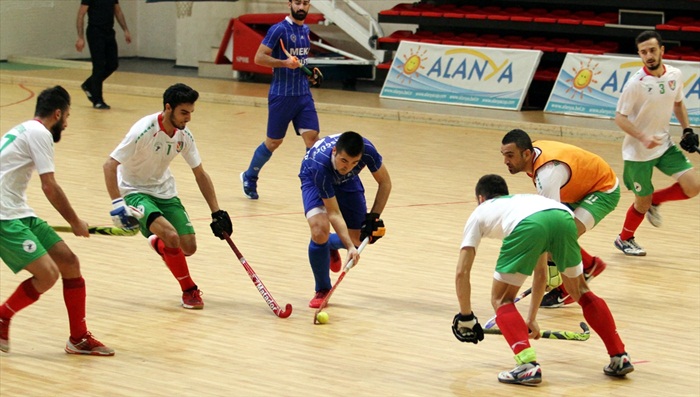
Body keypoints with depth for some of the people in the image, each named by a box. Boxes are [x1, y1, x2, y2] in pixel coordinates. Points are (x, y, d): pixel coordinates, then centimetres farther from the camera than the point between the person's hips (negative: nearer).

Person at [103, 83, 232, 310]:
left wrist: (217, 213, 2)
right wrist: (117, 204, -31)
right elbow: (110, 165, -25)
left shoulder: (184, 135, -7)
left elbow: (200, 174, 4)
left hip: (164, 192, 6)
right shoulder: (144, 131, -26)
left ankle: (157, 243, 33)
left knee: (189, 247, -2)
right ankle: (189, 291, -9)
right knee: (171, 235, -29)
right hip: (135, 191, -6)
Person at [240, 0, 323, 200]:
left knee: (312, 136, -8)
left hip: (304, 94, 6)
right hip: (281, 95, -6)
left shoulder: (305, 30, 11)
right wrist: (285, 63, -26)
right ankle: (249, 177, 29)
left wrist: (310, 73, 9)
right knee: (274, 142, 6)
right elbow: (259, 57, -14)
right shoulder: (279, 29, -11)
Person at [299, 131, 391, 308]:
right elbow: (334, 213, -37)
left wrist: (374, 217, -21)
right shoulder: (320, 165, -43)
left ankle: (330, 245, 38)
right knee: (320, 230, -28)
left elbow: (385, 182, -17)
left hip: (346, 181, 4)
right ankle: (322, 290, -8)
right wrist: (349, 247, -44)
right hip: (313, 179, -4)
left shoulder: (366, 150, -36)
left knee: (358, 239, 1)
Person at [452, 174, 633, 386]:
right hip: (563, 216, 5)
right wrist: (531, 319, 60)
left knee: (501, 299, 15)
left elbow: (462, 273, 27)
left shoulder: (480, 212, 36)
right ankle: (620, 357, 26)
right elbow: (540, 274, 51)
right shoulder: (524, 200, 47)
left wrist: (466, 317, 38)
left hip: (528, 226, -4)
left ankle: (528, 365, -3)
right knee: (580, 291, 28)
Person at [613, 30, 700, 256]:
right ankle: (624, 239, 33)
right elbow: (620, 117, -16)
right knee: (642, 203, 4)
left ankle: (655, 201, 18)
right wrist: (643, 138, -28)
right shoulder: (636, 83, -20)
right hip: (638, 152, -5)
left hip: (665, 144, 5)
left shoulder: (675, 75, -4)